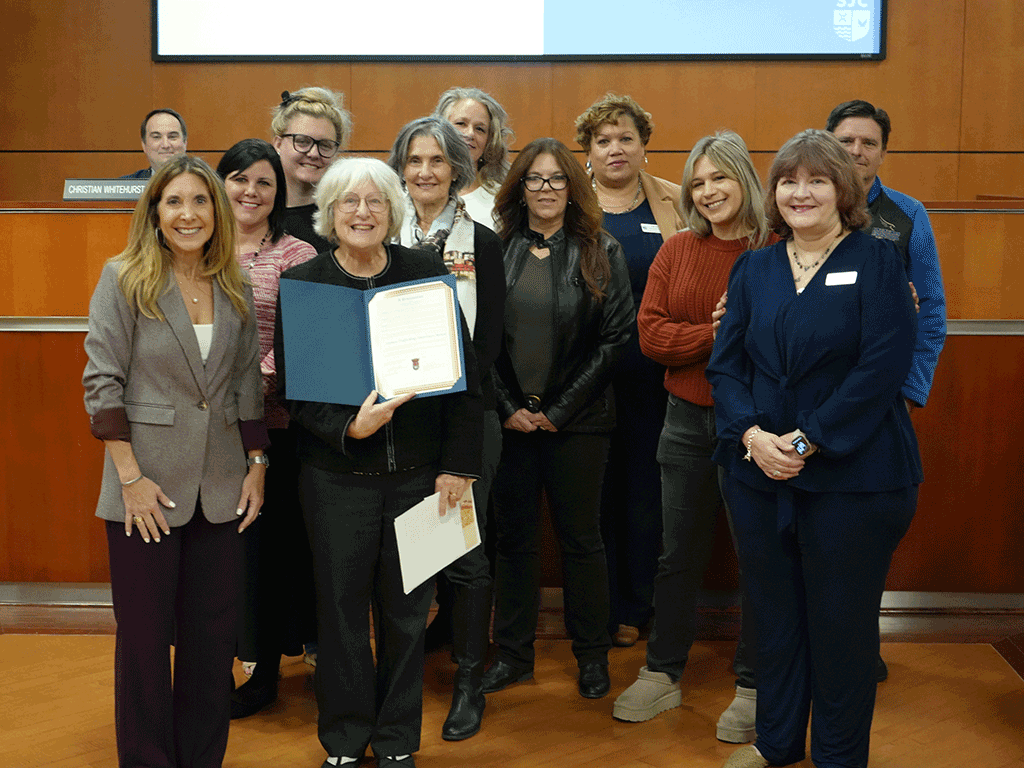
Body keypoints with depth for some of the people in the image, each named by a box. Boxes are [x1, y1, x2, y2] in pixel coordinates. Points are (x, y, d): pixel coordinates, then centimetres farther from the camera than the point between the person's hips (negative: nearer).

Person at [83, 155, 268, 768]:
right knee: (145, 636, 6)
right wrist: (131, 476, -13)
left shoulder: (236, 289, 8)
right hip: (149, 487, -4)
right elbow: (103, 380, -8)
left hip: (221, 487, 4)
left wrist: (257, 464, 7)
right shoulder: (124, 279, -4)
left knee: (214, 635, 9)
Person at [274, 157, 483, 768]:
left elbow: (466, 376, 1)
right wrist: (347, 428, -20)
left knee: (407, 611, 9)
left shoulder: (428, 274, -1)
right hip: (337, 476, 0)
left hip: (417, 474, 1)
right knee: (342, 608, 7)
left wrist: (457, 465, -2)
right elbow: (291, 389, -3)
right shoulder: (302, 283, -2)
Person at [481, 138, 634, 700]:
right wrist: (508, 408, -6)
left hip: (577, 421, -1)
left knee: (581, 537, 7)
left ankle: (592, 654, 21)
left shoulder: (601, 253, 1)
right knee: (514, 535, 8)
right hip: (509, 418, 2)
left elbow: (616, 337, -4)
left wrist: (560, 410, -8)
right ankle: (513, 652, 21)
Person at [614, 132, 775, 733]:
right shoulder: (677, 251, 5)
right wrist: (715, 335, -16)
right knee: (679, 555, 15)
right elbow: (651, 333, -3)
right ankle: (663, 673, 31)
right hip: (687, 419, 4)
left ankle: (753, 686, 24)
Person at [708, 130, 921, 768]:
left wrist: (806, 441, -18)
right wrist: (752, 434, -13)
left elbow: (882, 369, -13)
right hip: (760, 475, 4)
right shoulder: (753, 270, 10)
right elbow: (726, 364, 4)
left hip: (853, 476, -4)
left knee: (842, 622, 7)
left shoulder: (877, 262, -3)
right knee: (774, 617, 14)